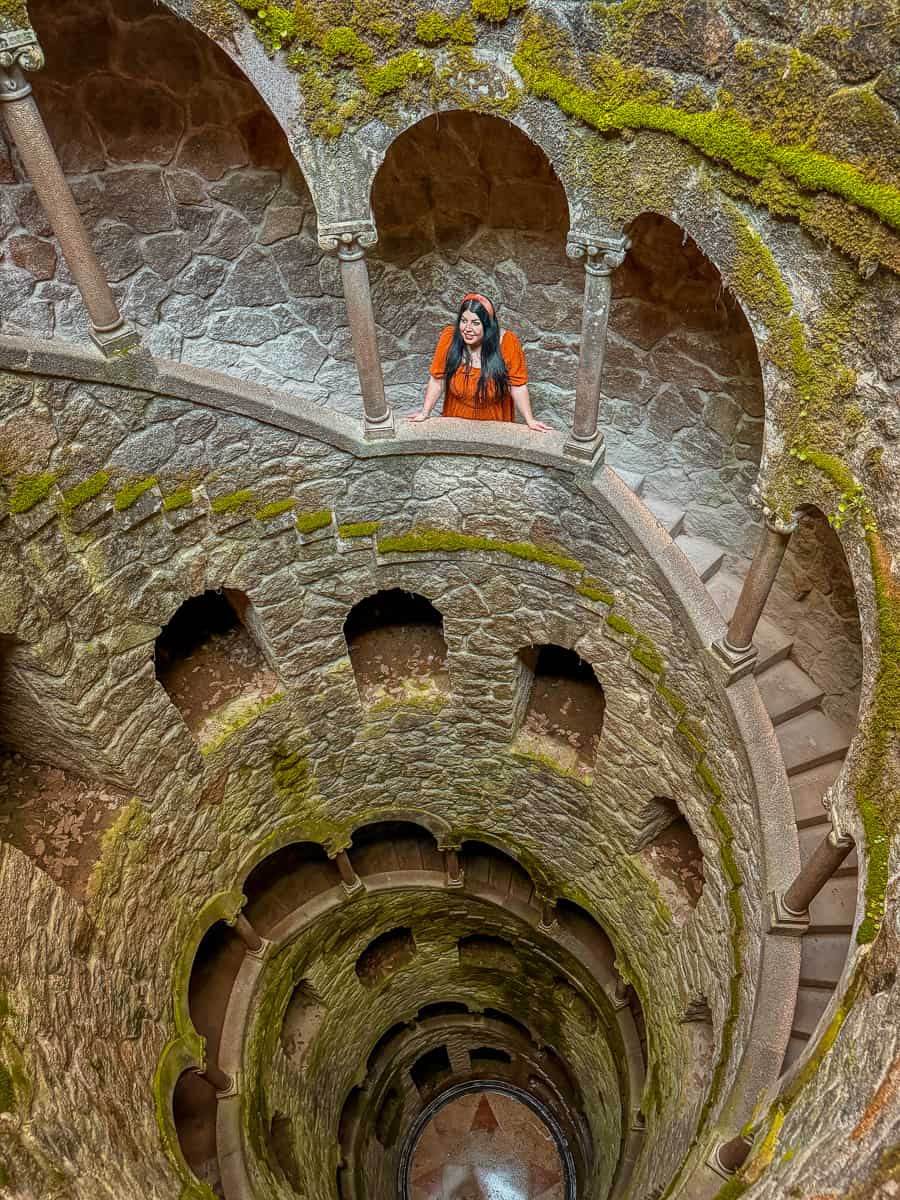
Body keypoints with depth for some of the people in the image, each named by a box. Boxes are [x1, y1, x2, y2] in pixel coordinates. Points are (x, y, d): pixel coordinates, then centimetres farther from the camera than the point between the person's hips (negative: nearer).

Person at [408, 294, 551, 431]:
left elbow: (517, 386, -16)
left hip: (495, 424, -1)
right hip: (456, 422, 1)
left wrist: (529, 420, -18)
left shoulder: (507, 342, -23)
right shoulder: (450, 337, -19)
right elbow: (438, 380, -11)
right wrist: (425, 412, -14)